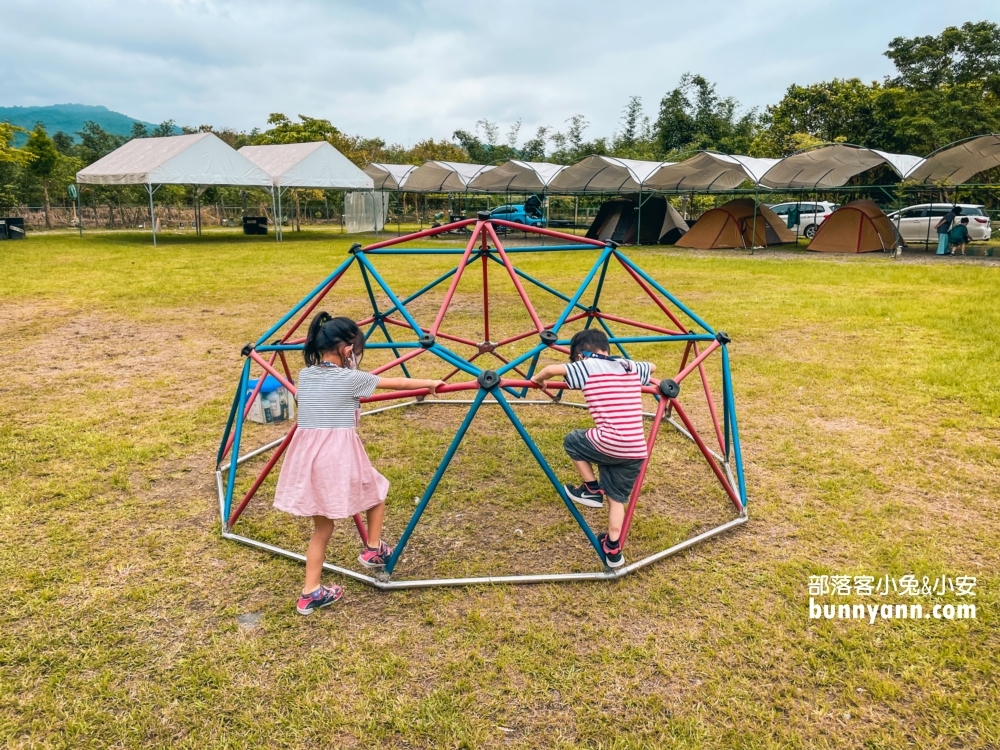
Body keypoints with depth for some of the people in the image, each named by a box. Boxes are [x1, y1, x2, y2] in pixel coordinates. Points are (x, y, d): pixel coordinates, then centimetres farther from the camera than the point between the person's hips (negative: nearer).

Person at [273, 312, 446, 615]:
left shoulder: (305, 375, 9)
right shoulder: (350, 379, -6)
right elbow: (396, 382, 5)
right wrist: (430, 383, 20)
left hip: (306, 457, 6)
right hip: (339, 455, -6)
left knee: (322, 526, 17)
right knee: (375, 490, 25)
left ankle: (311, 592, 17)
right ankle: (373, 550, 31)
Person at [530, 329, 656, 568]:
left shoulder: (588, 366, 1)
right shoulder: (631, 366, 18)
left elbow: (552, 369, -10)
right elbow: (652, 366, 39)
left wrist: (538, 378, 11)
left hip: (609, 443, -6)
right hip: (637, 450, 6)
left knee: (572, 441, 23)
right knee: (617, 497, 20)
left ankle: (591, 490, 24)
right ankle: (613, 549, 20)